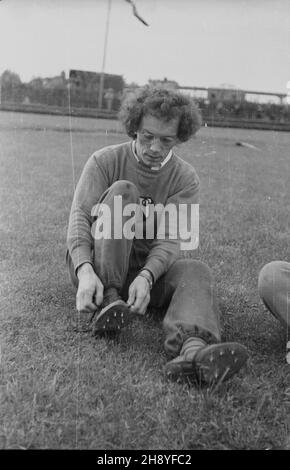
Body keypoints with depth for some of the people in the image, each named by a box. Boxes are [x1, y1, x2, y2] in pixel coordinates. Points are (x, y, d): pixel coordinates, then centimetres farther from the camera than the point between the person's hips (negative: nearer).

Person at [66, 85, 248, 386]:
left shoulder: (185, 178, -1)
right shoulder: (105, 161, -3)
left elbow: (170, 239, -14)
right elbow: (80, 216, -15)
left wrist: (145, 277, -34)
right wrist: (85, 272, -34)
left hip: (151, 268, 2)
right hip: (96, 262, -1)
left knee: (195, 271, -28)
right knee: (122, 191, -23)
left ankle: (193, 349, -58)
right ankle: (107, 300, -32)